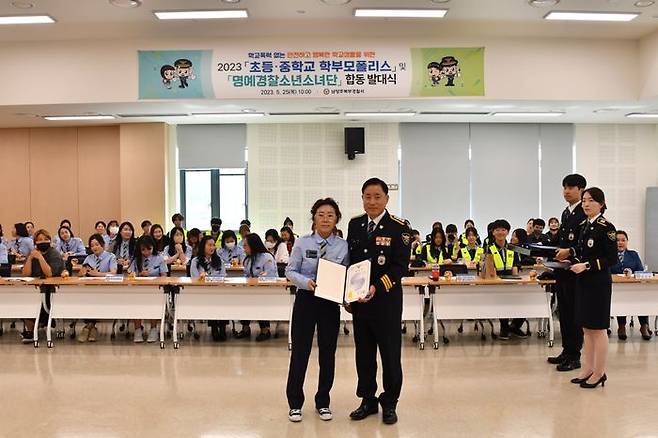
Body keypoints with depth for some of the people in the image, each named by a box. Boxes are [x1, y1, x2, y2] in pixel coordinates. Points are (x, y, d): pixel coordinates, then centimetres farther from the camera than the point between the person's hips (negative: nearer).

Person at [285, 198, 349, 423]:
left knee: (328, 353, 11)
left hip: (331, 303, 2)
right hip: (306, 300, -1)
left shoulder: (343, 246, -1)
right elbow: (290, 271, -1)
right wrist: (306, 282, -18)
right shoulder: (302, 243, -3)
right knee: (300, 351, 4)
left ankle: (323, 402, 28)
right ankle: (295, 403, 20)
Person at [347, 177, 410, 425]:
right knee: (363, 353, 12)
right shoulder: (355, 224, 7)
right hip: (359, 300, 4)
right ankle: (368, 400, 26)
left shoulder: (399, 227, -8)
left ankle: (389, 403, 21)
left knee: (390, 354, 6)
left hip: (386, 300, -4)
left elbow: (401, 266, -13)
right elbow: (349, 261, 12)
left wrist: (377, 288, -24)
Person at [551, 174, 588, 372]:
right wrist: (556, 252, 8)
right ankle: (566, 351, 25)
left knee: (574, 313, -2)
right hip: (562, 271, 9)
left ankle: (574, 356, 7)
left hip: (576, 272, -9)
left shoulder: (585, 214, -13)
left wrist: (570, 251, -28)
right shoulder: (566, 213, 15)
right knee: (564, 312, 15)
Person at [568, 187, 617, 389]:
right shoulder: (583, 225, 10)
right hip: (583, 282, 8)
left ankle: (599, 373, 12)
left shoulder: (606, 228, -13)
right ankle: (588, 369, 23)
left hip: (599, 283, -8)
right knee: (587, 328, 13)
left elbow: (612, 259, -15)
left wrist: (587, 265, -20)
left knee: (598, 329, 2)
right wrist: (573, 261, 3)